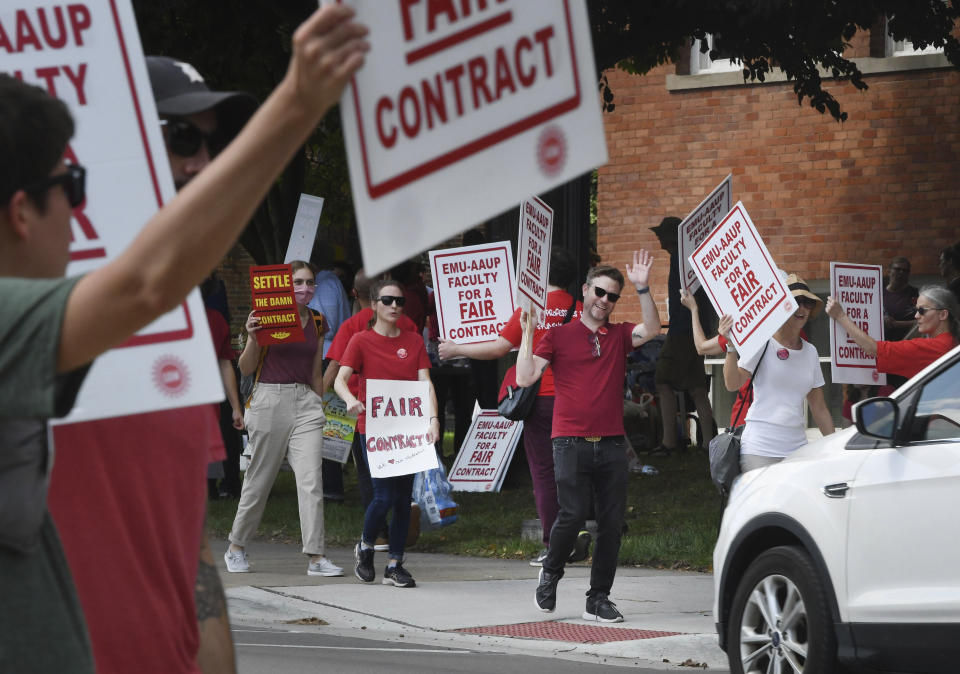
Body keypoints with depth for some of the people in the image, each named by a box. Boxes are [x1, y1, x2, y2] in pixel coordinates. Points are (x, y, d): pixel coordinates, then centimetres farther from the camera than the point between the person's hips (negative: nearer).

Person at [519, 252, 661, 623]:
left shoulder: (619, 335, 13)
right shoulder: (559, 335, 5)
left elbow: (651, 330, -7)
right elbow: (526, 377, -2)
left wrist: (643, 288, -14)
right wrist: (527, 333, -7)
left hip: (612, 443, 3)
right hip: (571, 441, -3)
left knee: (612, 522, 1)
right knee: (573, 514, -14)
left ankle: (598, 599, 10)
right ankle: (551, 572, 14)